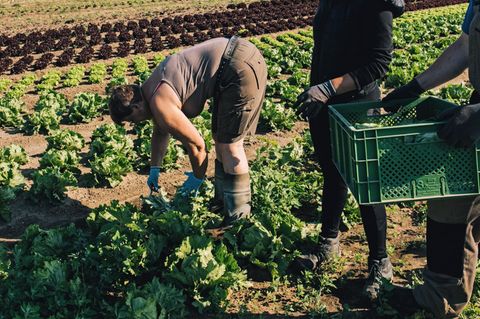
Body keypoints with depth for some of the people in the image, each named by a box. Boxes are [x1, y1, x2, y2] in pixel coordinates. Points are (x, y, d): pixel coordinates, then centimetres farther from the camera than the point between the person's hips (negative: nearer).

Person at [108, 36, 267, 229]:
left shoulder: (161, 105, -14)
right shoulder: (151, 88, 16)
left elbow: (196, 144, -6)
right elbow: (160, 131, 31)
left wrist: (198, 177, 11)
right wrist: (154, 169, 39)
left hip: (240, 69, -10)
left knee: (229, 144, -3)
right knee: (220, 137, 18)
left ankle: (238, 219, 7)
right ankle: (222, 202, 31)